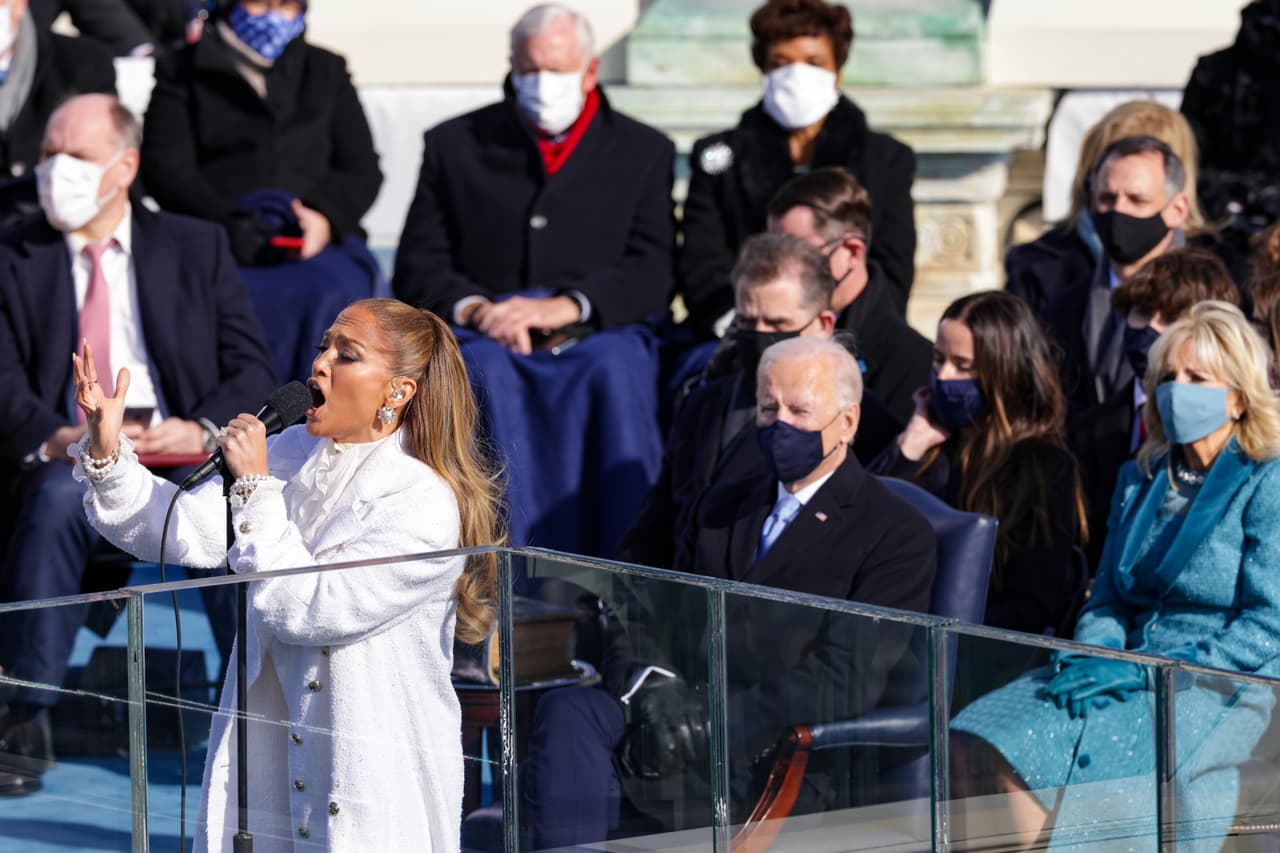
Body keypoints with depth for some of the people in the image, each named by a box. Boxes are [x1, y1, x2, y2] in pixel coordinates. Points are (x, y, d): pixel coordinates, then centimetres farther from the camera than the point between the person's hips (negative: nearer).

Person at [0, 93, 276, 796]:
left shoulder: (197, 248, 14)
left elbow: (253, 370, 8)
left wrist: (200, 430, -14)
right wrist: (57, 439, -20)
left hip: (183, 456, 0)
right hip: (68, 462, 0)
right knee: (58, 500, -36)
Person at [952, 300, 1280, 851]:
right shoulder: (1140, 480, 20)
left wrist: (1148, 667, -16)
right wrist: (1093, 658, -4)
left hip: (1222, 690, -6)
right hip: (1135, 671, 6)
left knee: (1035, 752, -30)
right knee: (978, 746, -23)